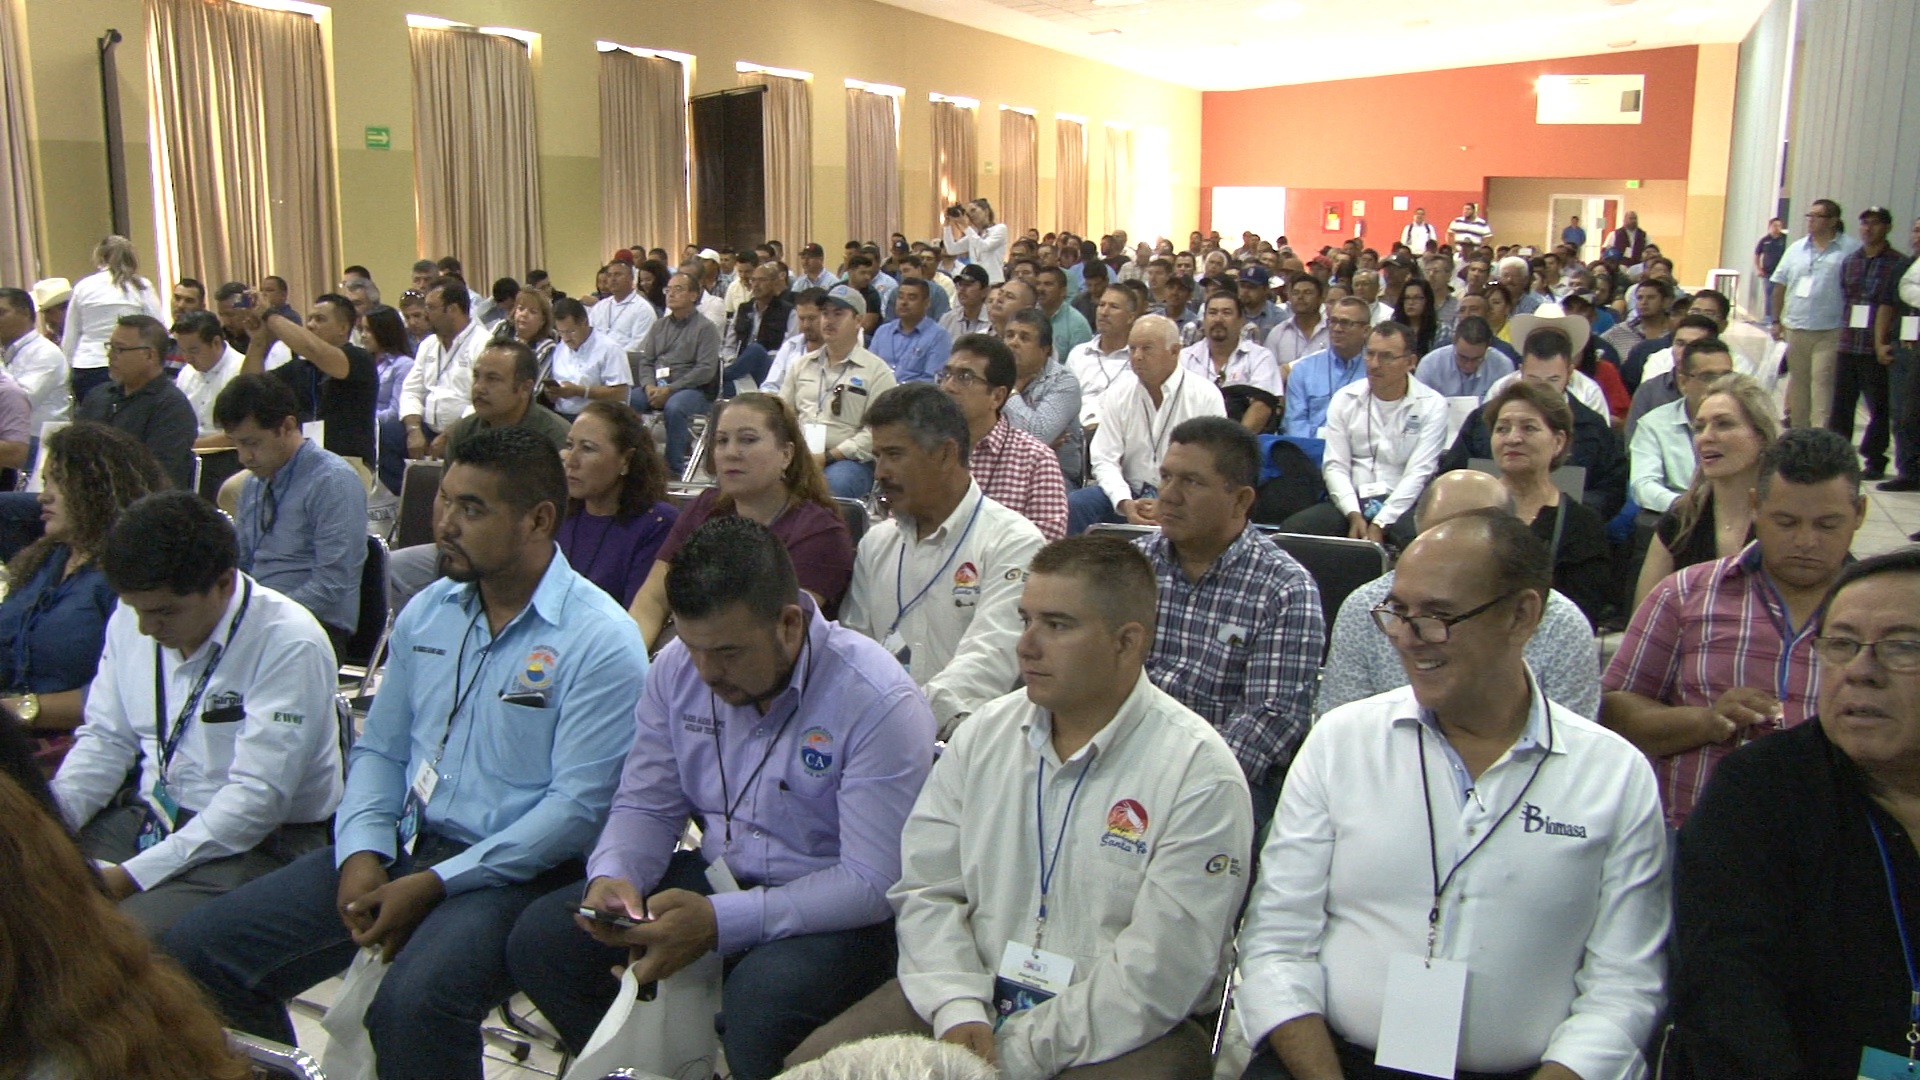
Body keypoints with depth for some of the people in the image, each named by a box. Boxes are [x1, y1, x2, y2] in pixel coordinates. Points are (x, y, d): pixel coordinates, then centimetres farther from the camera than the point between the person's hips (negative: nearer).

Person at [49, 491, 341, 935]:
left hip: (254, 843, -7)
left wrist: (131, 877, -22)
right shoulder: (130, 619, 3)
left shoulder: (289, 645, -19)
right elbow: (106, 739, 12)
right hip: (144, 817, 7)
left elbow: (258, 798, -21)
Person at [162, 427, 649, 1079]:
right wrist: (361, 853, -4)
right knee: (199, 952, -1)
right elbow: (380, 750, 15)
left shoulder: (601, 642, -12)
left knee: (413, 1006, -34)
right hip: (399, 848, 7)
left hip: (512, 870, -7)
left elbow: (578, 806, -17)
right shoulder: (426, 613, 11)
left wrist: (435, 885, -19)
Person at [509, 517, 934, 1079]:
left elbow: (873, 883, -22)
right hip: (715, 877, 6)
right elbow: (646, 806, 8)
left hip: (834, 912, -5)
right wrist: (611, 876, -16)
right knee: (537, 940, -9)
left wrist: (720, 922, -31)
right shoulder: (677, 668, -3)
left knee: (762, 999, -36)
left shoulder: (879, 703, -22)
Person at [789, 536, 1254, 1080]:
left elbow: (1162, 973, -16)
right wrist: (959, 1010, -13)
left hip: (1121, 1030, -3)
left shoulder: (1201, 775, -13)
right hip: (976, 991, 4)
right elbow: (926, 887, 3)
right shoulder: (984, 734, 4)